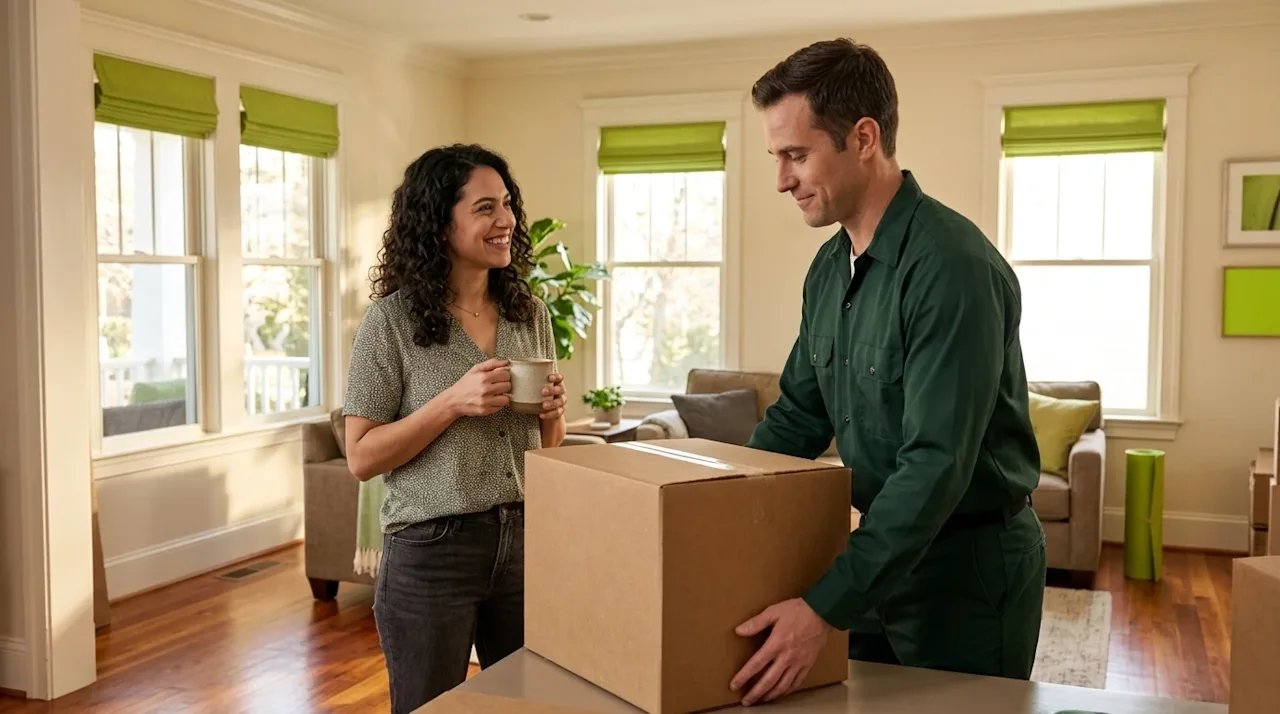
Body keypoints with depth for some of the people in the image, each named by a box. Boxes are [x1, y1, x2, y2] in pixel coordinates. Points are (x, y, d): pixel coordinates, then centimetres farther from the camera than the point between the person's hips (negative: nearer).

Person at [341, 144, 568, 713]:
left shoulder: (531, 314, 5)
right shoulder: (392, 320, -9)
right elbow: (362, 458, -9)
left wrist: (552, 414, -7)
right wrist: (452, 401, -20)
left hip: (526, 541, 4)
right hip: (430, 551, -4)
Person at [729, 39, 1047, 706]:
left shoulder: (952, 266, -25)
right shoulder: (829, 268, 3)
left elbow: (936, 464, -30)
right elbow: (797, 415, 10)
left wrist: (827, 607, -31)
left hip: (968, 565, -8)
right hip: (882, 549, 8)